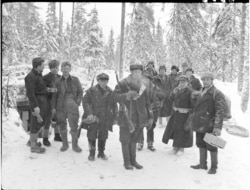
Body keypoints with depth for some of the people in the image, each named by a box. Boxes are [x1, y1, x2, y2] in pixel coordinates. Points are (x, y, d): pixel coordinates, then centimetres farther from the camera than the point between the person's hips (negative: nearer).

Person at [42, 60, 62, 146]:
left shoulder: (59, 77, 10)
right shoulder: (46, 77, -8)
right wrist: (49, 90, -25)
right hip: (49, 101, -6)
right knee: (48, 119, -3)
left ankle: (57, 135, 29)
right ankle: (45, 138, 7)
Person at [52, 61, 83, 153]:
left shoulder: (75, 80, 5)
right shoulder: (58, 81, 5)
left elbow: (80, 92, 8)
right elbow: (54, 95, 8)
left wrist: (77, 103, -3)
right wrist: (53, 107, 4)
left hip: (72, 106, -1)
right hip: (60, 106, 1)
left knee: (74, 126, -1)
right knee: (62, 126, 7)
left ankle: (75, 145, 14)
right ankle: (65, 144, 24)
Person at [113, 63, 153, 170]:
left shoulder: (144, 85, 4)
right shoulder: (123, 84, -9)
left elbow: (147, 102, 10)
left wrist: (150, 116, 10)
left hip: (139, 118, 4)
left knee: (134, 139, 15)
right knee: (125, 140, 8)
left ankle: (133, 160, 30)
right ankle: (126, 162, 23)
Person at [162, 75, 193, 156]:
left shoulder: (190, 91, -12)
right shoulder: (177, 89, 7)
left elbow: (192, 104, -14)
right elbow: (172, 98, 12)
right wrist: (174, 92, -3)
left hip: (185, 114, -6)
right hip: (176, 113, 6)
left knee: (183, 131, 3)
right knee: (174, 129, 9)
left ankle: (181, 148, 19)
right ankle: (175, 147, 24)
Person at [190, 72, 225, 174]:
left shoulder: (217, 94, -14)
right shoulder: (200, 92, 12)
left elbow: (220, 112, -20)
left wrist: (218, 127, -24)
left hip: (210, 126, -7)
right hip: (200, 125, 8)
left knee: (211, 147, 6)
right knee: (201, 145, 18)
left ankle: (214, 167, 23)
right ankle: (202, 164, 33)